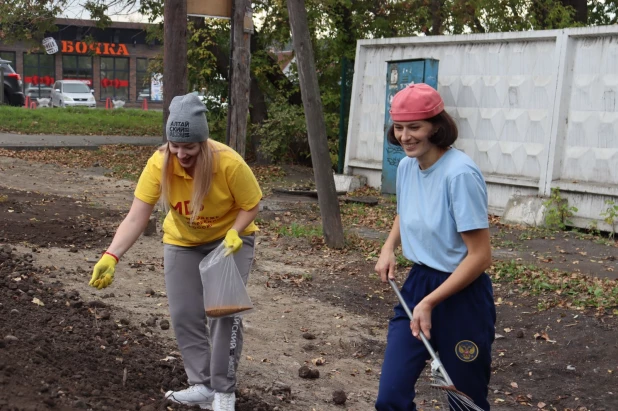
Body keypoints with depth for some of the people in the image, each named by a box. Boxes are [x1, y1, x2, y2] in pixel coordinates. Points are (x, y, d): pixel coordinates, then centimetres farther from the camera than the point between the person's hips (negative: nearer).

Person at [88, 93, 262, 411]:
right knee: (184, 314, 2)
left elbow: (251, 205, -16)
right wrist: (112, 256, -42)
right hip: (182, 242, 3)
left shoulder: (229, 164, -32)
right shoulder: (159, 164, -27)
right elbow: (136, 217, -29)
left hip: (229, 238, -3)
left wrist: (234, 233, -33)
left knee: (226, 310, -9)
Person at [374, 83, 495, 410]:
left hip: (460, 296, -7)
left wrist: (430, 303, -19)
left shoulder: (459, 173, -21)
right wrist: (388, 248, 7)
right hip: (416, 284, 7)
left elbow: (480, 256, -21)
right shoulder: (406, 166, 2)